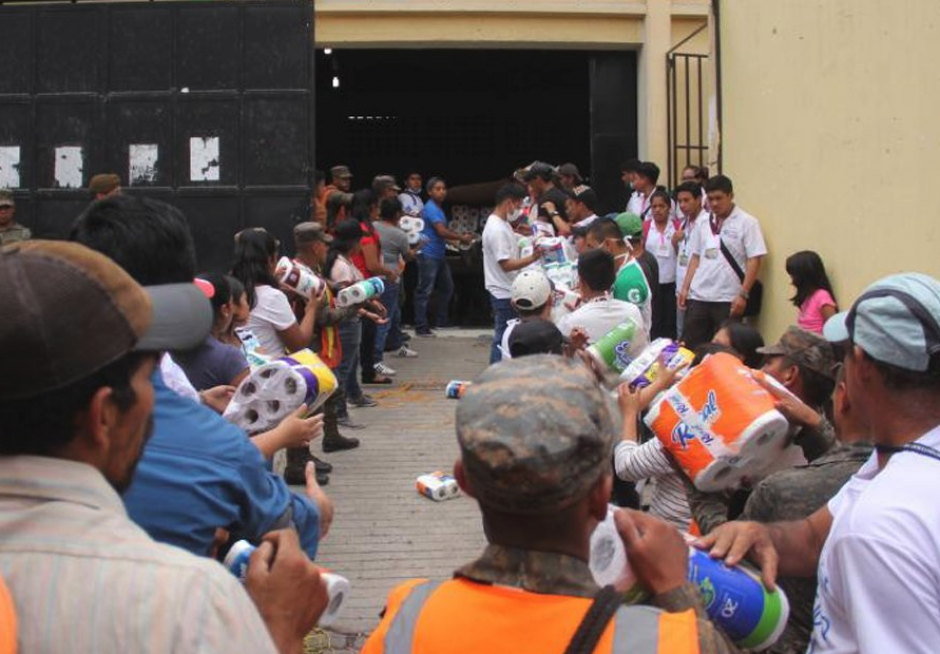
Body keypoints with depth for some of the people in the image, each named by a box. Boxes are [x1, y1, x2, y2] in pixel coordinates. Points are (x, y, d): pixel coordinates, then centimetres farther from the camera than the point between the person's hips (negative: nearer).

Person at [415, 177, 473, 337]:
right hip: (428, 255, -10)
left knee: (447, 287, 17)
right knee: (424, 291, -7)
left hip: (439, 255, 10)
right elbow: (442, 232, -23)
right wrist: (462, 238, -12)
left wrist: (458, 238, 7)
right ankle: (421, 327, -4)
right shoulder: (431, 209, -15)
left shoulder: (439, 208, 15)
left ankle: (442, 320, 28)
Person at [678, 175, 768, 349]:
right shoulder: (703, 223, 12)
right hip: (698, 296, 5)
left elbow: (754, 261, -7)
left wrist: (743, 294, -14)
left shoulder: (747, 222, -4)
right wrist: (685, 288, 8)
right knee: (689, 346, 5)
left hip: (728, 299, -5)